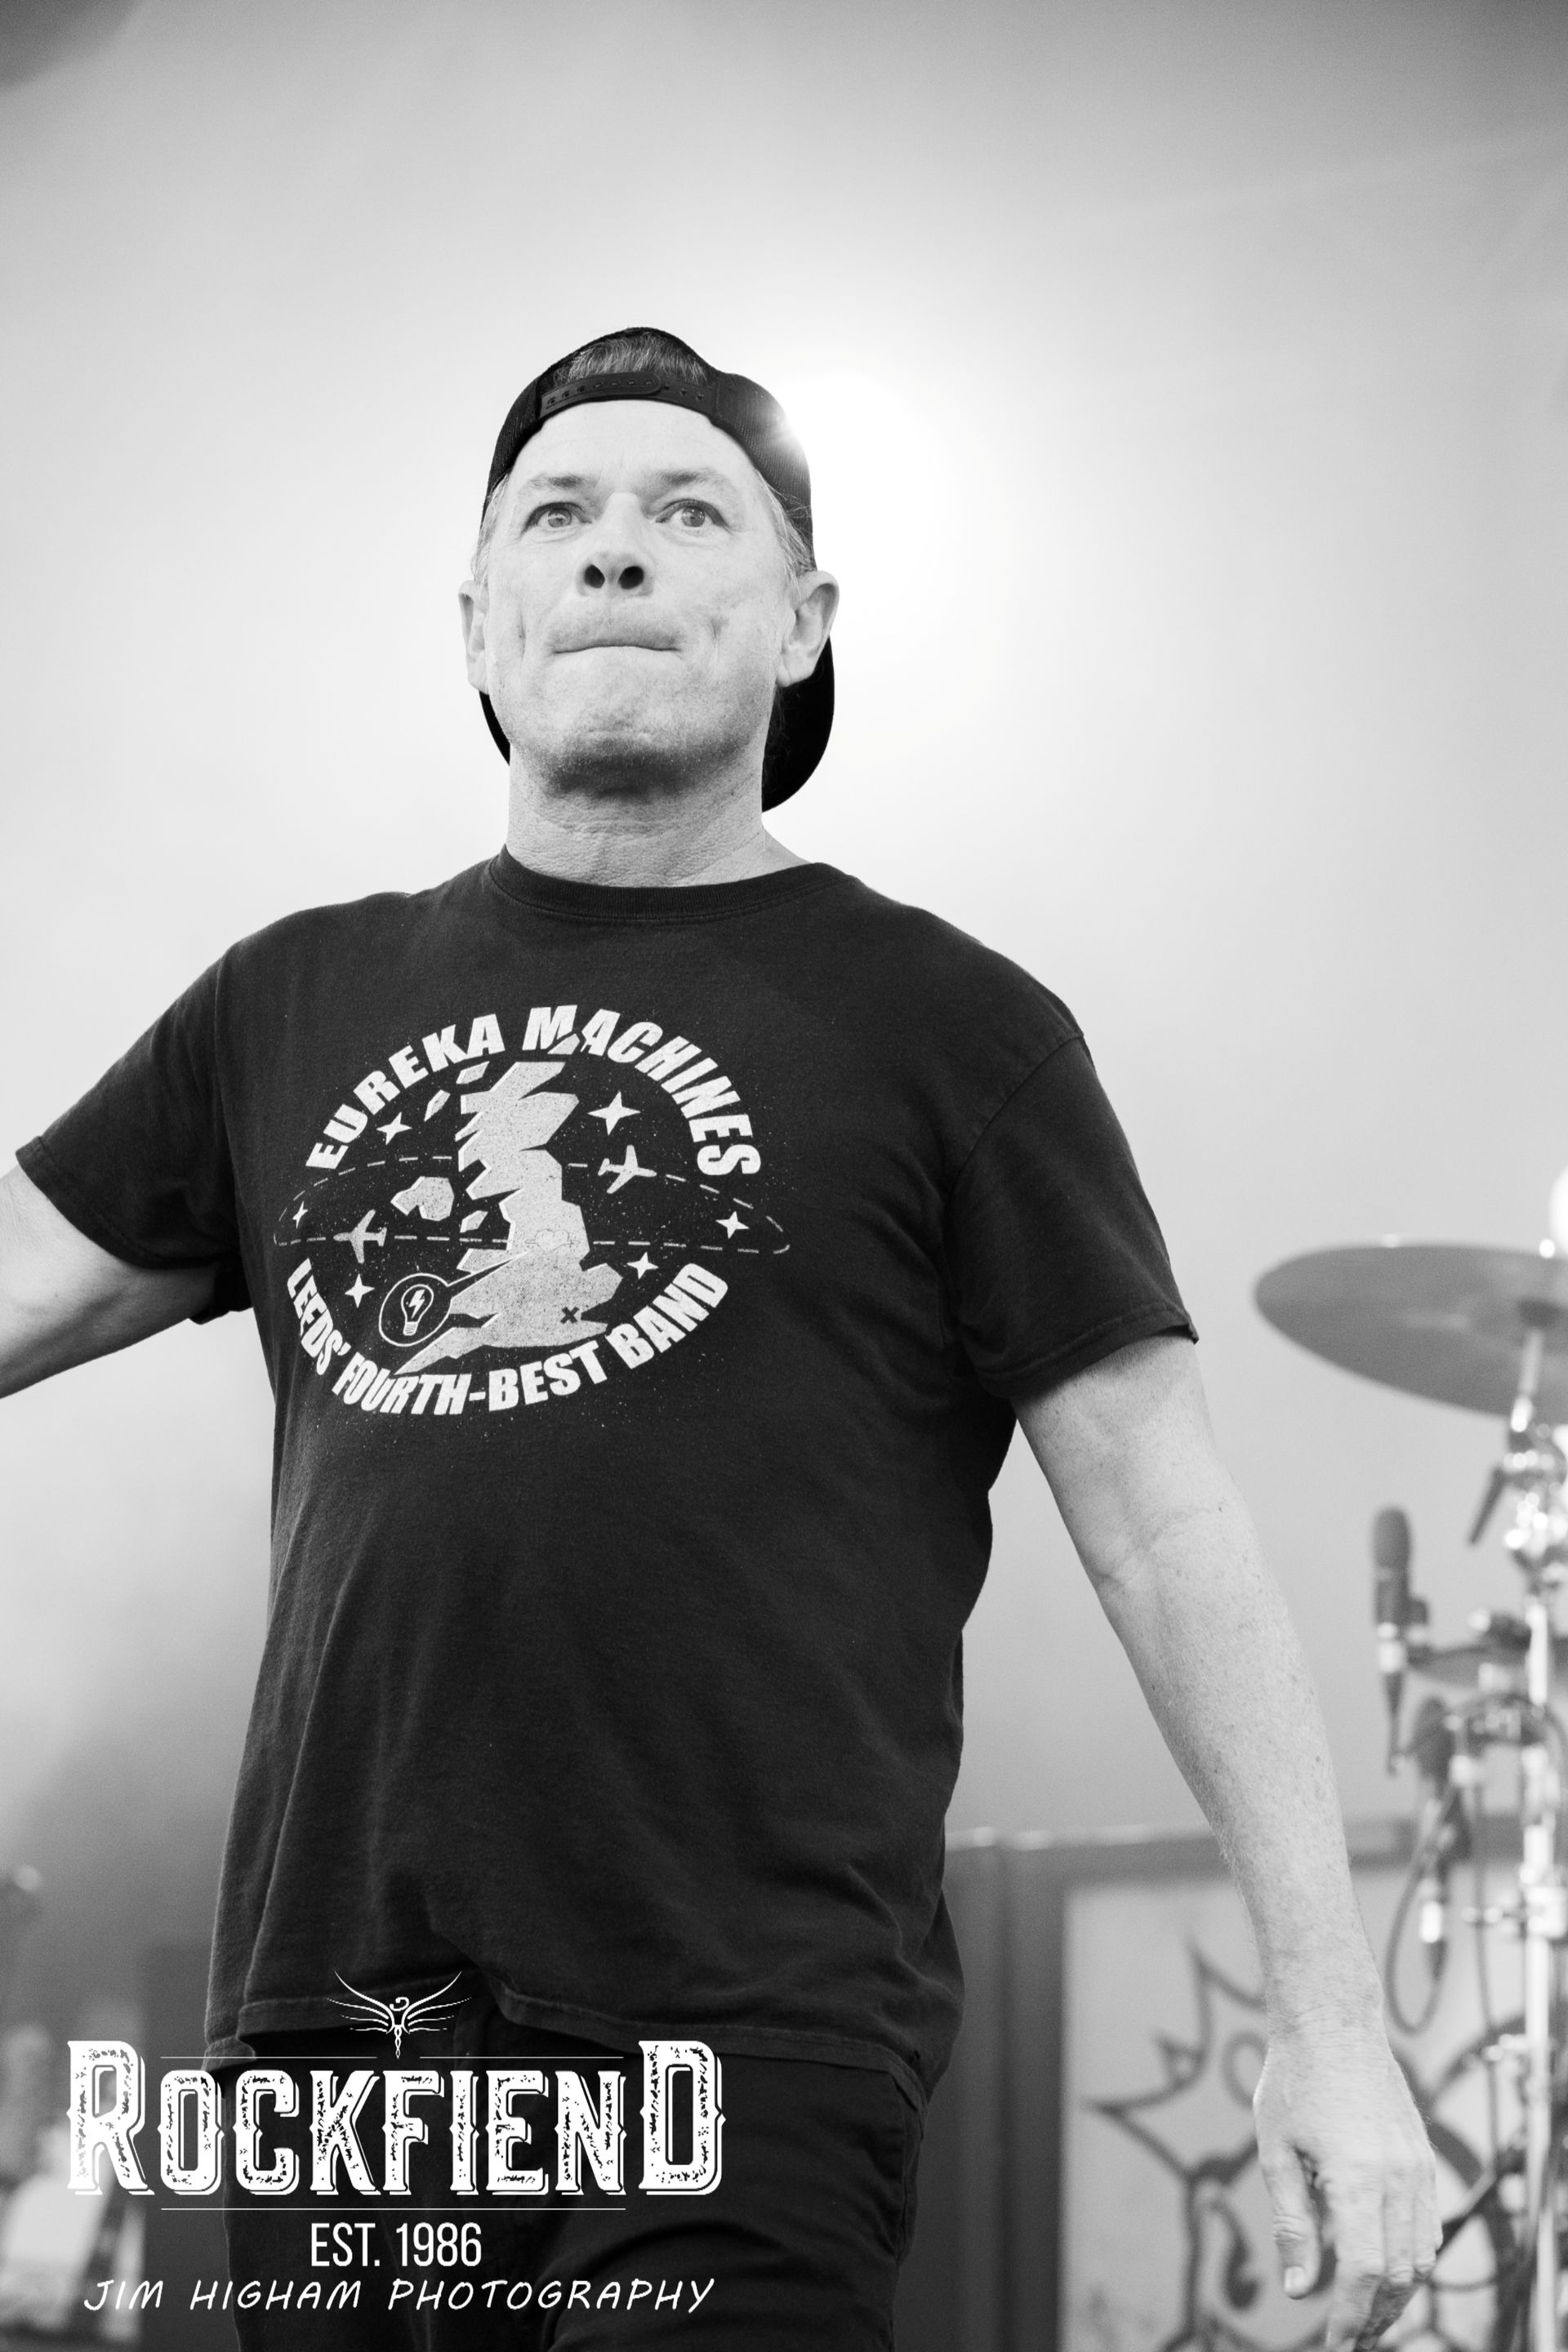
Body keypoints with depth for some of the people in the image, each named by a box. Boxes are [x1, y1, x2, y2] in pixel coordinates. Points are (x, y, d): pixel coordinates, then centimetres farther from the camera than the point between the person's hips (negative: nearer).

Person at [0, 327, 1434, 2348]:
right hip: (322, 2047, 4)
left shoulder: (942, 1027, 3)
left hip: (747, 2053, -4)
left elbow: (1170, 1547, 1)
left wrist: (1331, 2029, -5)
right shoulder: (302, 1007, 15)